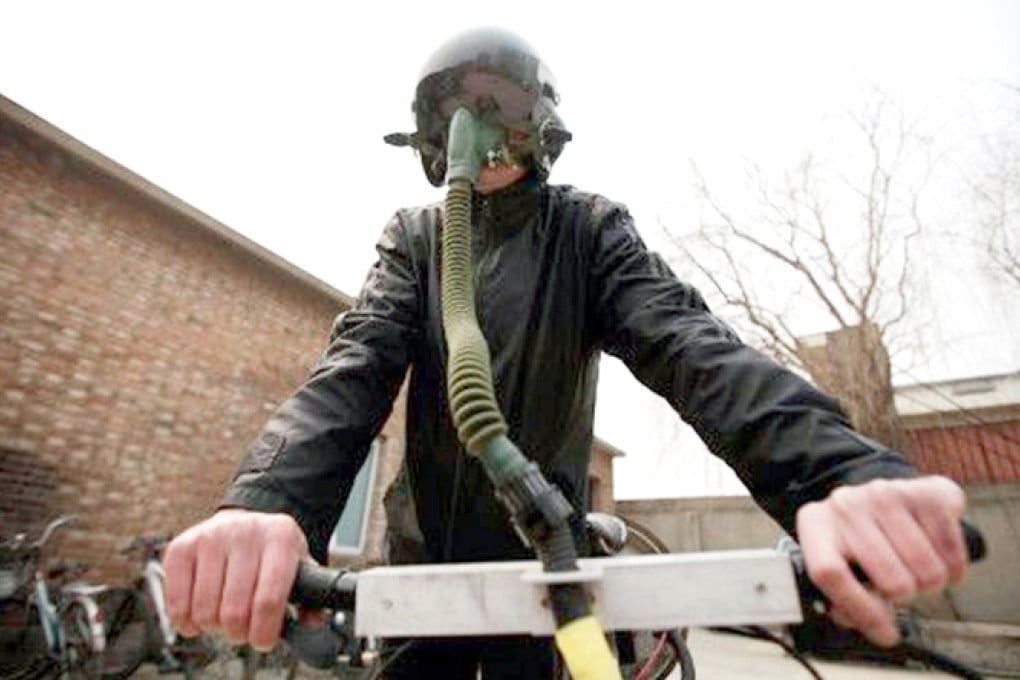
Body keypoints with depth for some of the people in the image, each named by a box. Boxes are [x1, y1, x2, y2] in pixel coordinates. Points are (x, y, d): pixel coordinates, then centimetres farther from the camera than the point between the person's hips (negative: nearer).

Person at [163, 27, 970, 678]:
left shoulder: (586, 228, -4)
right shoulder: (413, 237, 1)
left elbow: (686, 343, -19)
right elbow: (355, 366, -15)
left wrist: (838, 470, -38)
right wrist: (269, 499, -35)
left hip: (542, 564, -1)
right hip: (425, 560, 2)